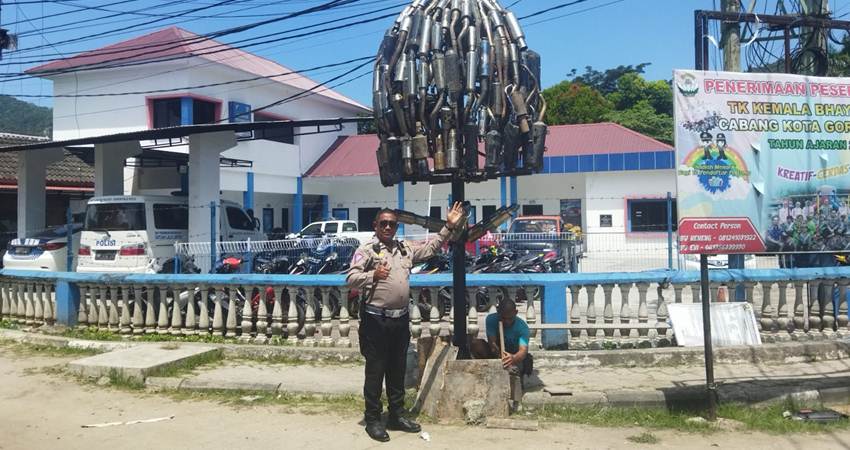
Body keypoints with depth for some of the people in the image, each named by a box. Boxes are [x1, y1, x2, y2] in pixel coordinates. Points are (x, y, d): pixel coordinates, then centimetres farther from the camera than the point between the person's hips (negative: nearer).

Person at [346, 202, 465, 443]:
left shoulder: (405, 248, 13)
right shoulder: (366, 250, -5)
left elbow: (431, 248, 22)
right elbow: (351, 278, -11)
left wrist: (449, 227, 17)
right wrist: (373, 275, -27)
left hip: (401, 319, 6)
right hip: (376, 320, -6)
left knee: (398, 369, 15)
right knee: (375, 371, 3)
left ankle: (397, 415, 28)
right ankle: (373, 419, 14)